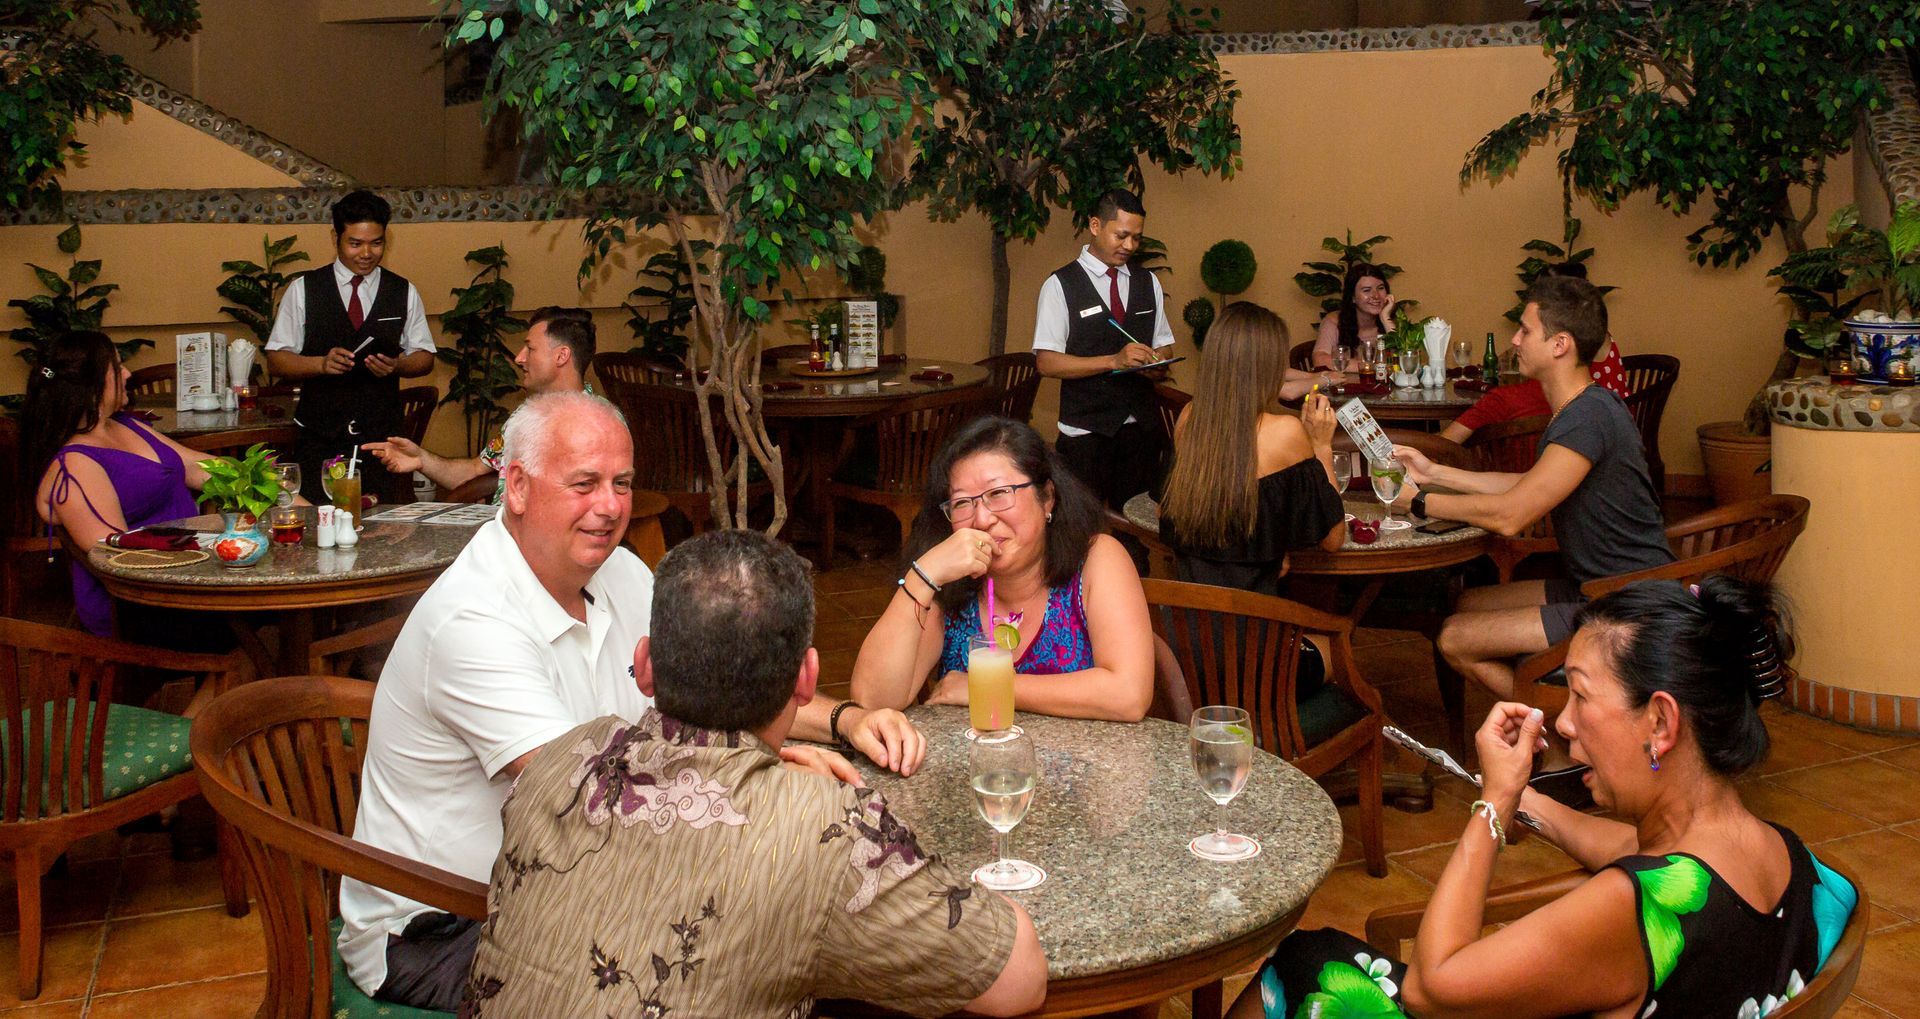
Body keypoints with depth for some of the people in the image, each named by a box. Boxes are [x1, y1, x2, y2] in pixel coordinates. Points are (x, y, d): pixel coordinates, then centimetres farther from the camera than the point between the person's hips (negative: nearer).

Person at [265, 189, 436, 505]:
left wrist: (397, 365, -13)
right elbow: (277, 360, 3)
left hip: (382, 435, 1)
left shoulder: (405, 293, 8)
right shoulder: (303, 290, 4)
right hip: (319, 440, -1)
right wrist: (321, 363, -16)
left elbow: (424, 357, 10)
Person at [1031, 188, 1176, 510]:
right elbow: (1046, 362, -11)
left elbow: (1162, 346, 17)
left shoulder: (1148, 283, 11)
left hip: (1142, 425, 5)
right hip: (1085, 432, -4)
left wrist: (1159, 367, -8)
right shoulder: (1060, 285, -5)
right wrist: (1114, 361, -22)